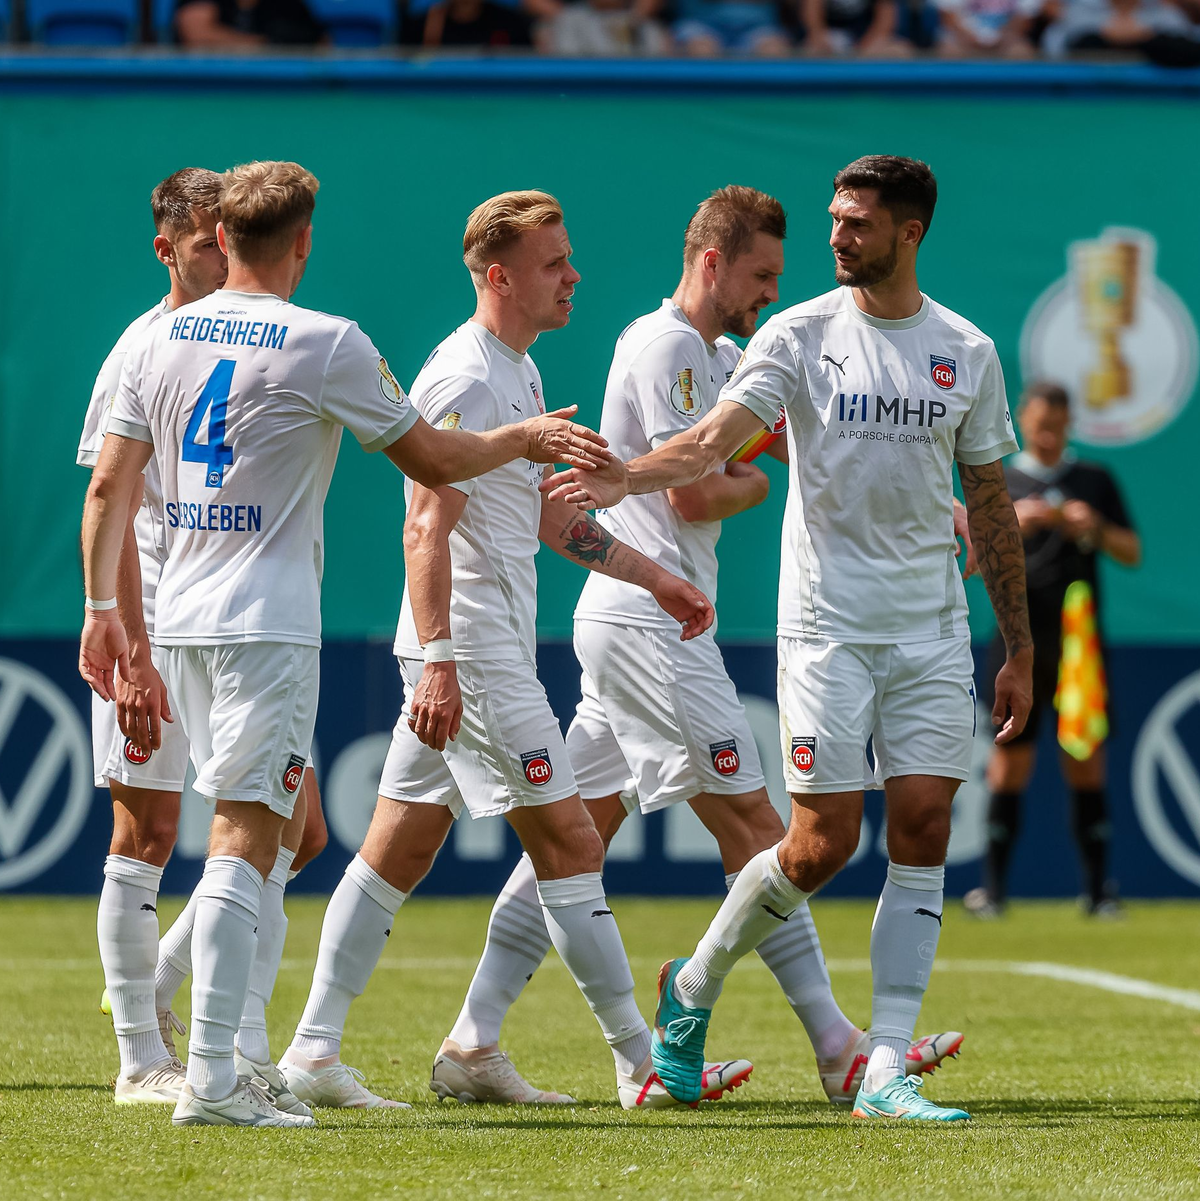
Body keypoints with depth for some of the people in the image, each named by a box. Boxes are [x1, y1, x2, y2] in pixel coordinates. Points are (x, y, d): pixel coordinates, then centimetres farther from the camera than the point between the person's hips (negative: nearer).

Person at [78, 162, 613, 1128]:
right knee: (247, 835, -10)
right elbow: (431, 459, 0)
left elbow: (110, 484, 8)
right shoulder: (325, 345, -8)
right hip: (266, 624, -6)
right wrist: (526, 439, 16)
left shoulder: (161, 340, 8)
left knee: (253, 823, 17)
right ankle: (213, 1076, -17)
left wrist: (103, 608, 13)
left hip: (179, 616, 6)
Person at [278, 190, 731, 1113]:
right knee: (570, 841, -6)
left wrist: (655, 578, 27)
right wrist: (437, 661, -27)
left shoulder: (519, 371, 17)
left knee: (401, 847, 8)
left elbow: (547, 515, 27)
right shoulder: (463, 380, -15)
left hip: (482, 652, 10)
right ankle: (641, 1063, -1)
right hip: (469, 651, -10)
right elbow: (426, 527, -21)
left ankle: (316, 1050, 9)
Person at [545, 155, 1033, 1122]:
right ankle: (695, 985, 20)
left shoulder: (967, 353, 7)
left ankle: (886, 1072, -3)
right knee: (823, 843, -6)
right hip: (828, 623, -3)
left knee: (924, 832, -6)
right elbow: (713, 440, -14)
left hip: (933, 628, 3)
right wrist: (628, 477, -34)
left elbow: (990, 504, 13)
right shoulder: (801, 335, -1)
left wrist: (1019, 647, 13)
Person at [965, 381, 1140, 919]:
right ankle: (993, 886, 1)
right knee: (1011, 759, -3)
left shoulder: (1095, 481, 12)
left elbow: (1132, 553, 10)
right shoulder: (1000, 483, 9)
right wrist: (1011, 525, -19)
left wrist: (1096, 530, -9)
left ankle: (1096, 886, 2)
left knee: (1086, 763, -1)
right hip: (1020, 642, -1)